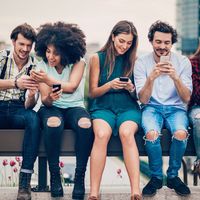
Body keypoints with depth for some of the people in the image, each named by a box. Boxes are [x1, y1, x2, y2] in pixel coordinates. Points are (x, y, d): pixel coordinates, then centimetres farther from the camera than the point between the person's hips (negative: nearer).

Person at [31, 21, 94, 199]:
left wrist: (48, 80, -36)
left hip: (74, 107, 0)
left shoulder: (78, 62, -4)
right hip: (52, 108, 0)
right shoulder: (42, 66, -2)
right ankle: (54, 174, -24)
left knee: (85, 124, -35)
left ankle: (80, 176, -25)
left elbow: (71, 87, -21)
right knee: (53, 123, -37)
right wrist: (49, 98, -32)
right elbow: (45, 100, -7)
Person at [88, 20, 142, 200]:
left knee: (126, 133, -34)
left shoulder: (133, 60, 9)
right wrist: (110, 85, -13)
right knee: (101, 134, -34)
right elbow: (92, 92, 7)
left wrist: (131, 88, -11)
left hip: (128, 107, 1)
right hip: (103, 106, 0)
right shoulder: (98, 58, 6)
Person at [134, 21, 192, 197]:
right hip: (152, 107, 0)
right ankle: (156, 177, -9)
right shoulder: (141, 63, -3)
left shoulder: (183, 62, -2)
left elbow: (186, 98, -6)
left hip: (176, 107, 1)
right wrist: (151, 78, -26)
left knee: (181, 133, -33)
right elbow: (143, 99, -8)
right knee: (152, 134, -34)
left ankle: (173, 175, -6)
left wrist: (176, 78, -24)